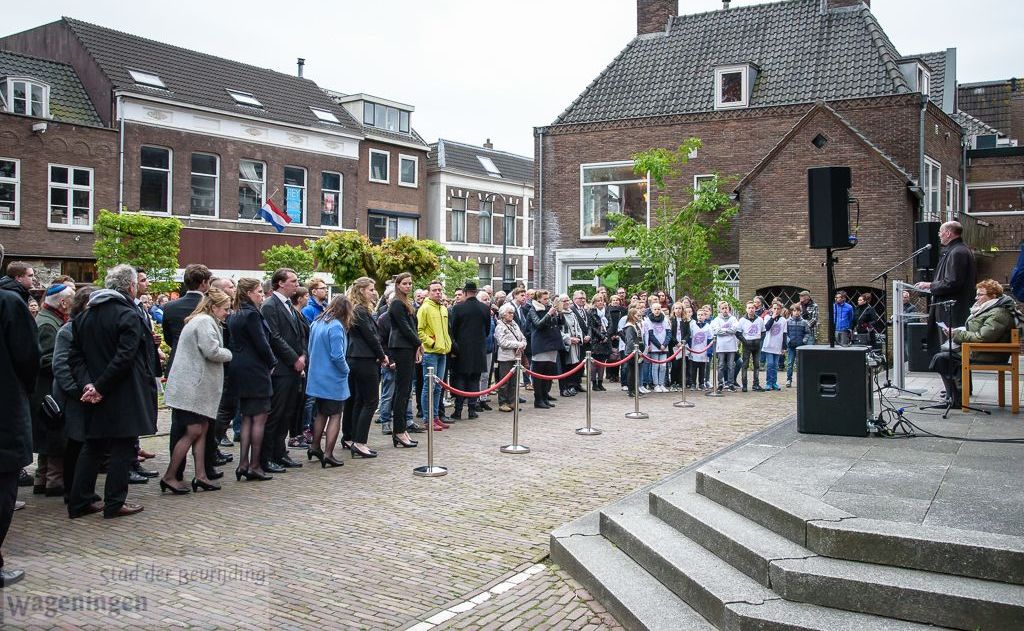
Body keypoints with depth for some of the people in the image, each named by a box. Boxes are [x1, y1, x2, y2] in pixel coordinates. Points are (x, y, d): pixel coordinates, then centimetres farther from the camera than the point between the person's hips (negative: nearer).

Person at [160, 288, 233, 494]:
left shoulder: (203, 321, 22)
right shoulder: (205, 322, -13)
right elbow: (212, 351, -22)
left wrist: (224, 354, 9)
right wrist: (229, 354, -4)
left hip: (197, 387, 11)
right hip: (192, 387, -11)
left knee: (202, 430, 8)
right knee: (193, 431, -8)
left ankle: (200, 476, 9)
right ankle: (169, 477, -2)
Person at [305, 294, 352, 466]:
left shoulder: (316, 323, 6)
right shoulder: (336, 327, -19)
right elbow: (337, 356, -22)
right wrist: (346, 370, -6)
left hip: (317, 378, 8)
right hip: (333, 380, -8)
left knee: (321, 413, 21)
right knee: (335, 415, 2)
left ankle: (315, 447, 29)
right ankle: (328, 454, -1)